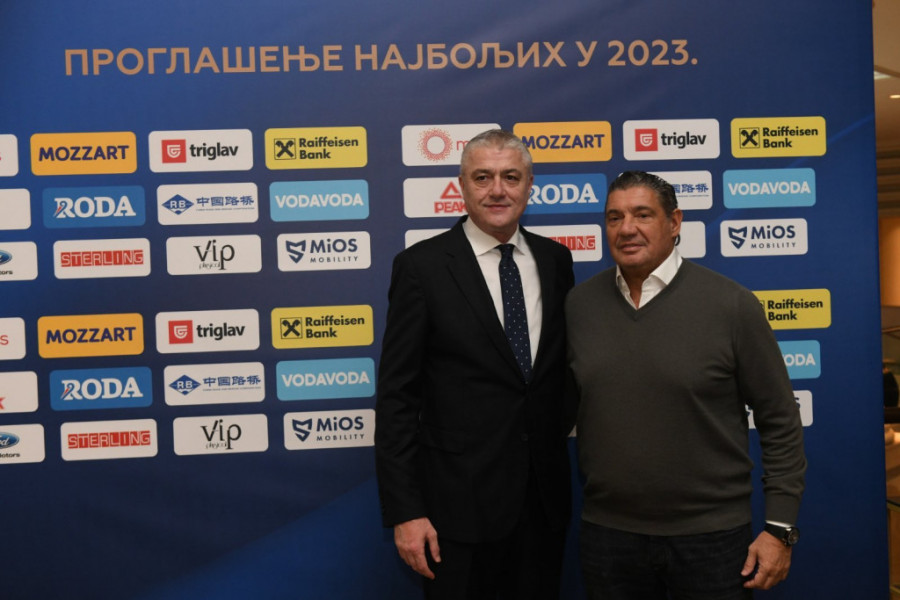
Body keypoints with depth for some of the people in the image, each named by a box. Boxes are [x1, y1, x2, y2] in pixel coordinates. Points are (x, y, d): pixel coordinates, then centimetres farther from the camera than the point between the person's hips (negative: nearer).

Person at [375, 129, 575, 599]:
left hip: (545, 497, 5)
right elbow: (396, 397, -10)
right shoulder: (421, 266, -9)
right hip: (460, 501, -4)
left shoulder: (555, 259, 5)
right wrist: (404, 511, -12)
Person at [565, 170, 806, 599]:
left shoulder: (732, 305, -8)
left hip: (712, 535, -2)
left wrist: (780, 527, -6)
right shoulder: (577, 305, 1)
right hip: (607, 532, 3)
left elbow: (780, 422, -4)